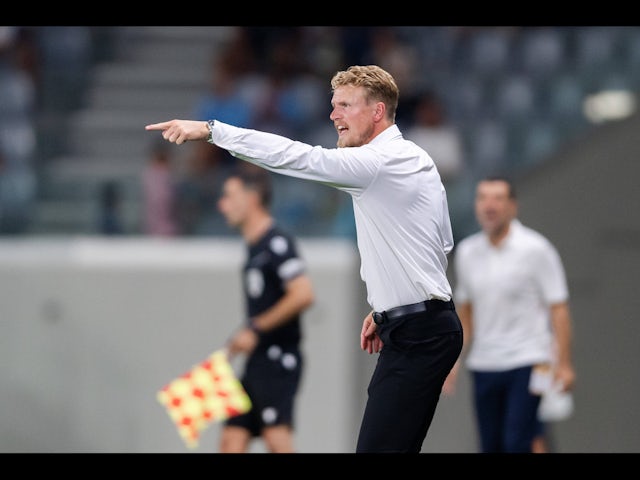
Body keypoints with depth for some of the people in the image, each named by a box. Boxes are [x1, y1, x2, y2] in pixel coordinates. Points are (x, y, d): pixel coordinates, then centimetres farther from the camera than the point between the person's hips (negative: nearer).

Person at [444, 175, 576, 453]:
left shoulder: (535, 249, -7)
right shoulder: (466, 252, 8)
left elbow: (558, 308, -7)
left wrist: (563, 364, -12)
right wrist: (454, 360, 14)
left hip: (528, 364, -5)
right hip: (483, 366, 5)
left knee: (518, 443, -17)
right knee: (491, 446, 3)